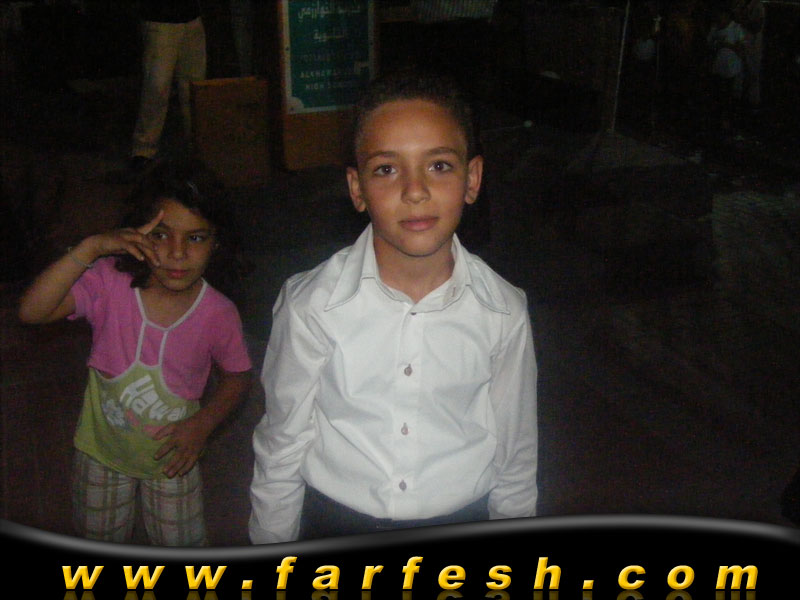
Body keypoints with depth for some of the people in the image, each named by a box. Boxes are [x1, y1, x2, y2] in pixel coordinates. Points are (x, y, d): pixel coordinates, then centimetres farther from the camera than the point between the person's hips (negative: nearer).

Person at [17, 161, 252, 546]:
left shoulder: (219, 315, -21)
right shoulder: (111, 283, -24)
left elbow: (236, 375, -3)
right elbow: (31, 311, -35)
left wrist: (203, 423, -19)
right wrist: (90, 249, -43)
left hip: (170, 455, 0)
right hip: (102, 448, 1)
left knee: (181, 546, 16)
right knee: (98, 542, 24)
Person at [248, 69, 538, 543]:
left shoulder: (504, 313, -14)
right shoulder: (312, 306, -19)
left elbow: (515, 455, -1)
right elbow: (282, 447, -7)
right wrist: (272, 549, 2)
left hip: (463, 521, 1)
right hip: (336, 523, 0)